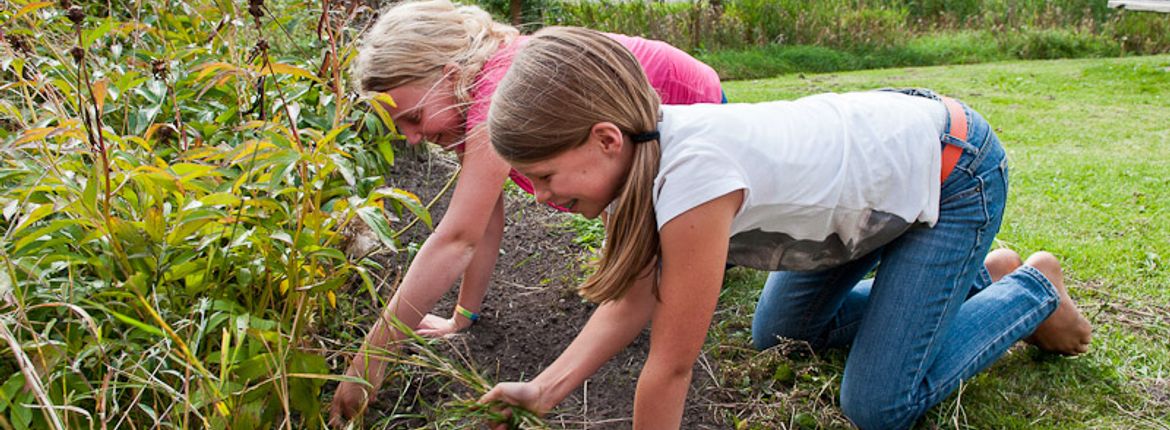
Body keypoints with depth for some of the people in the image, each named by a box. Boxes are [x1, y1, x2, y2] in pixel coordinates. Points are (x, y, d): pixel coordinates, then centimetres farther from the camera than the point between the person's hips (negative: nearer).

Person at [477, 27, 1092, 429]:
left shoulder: (691, 174, -40)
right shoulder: (640, 151, -14)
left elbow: (672, 361, -30)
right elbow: (635, 299, -8)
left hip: (951, 174, -8)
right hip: (885, 146, 8)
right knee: (776, 331, 17)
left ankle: (1032, 290, 15)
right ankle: (978, 274, 26)